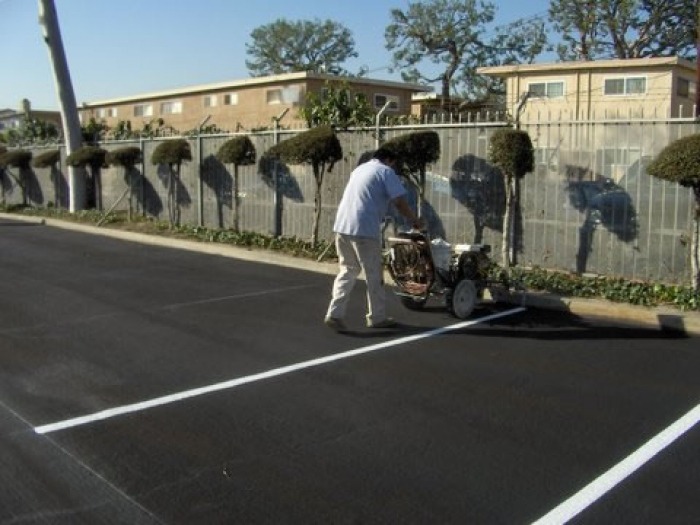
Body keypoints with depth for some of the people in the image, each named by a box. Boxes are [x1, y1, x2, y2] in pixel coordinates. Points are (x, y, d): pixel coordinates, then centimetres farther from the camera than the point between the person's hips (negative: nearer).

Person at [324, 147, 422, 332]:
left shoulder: (359, 169, 26)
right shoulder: (385, 171, 2)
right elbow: (400, 202, -4)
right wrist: (415, 220, 11)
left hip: (342, 225, 7)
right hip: (364, 229, -7)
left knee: (347, 271, 14)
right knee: (374, 275, 6)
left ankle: (335, 314, 3)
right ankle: (377, 317, 16)